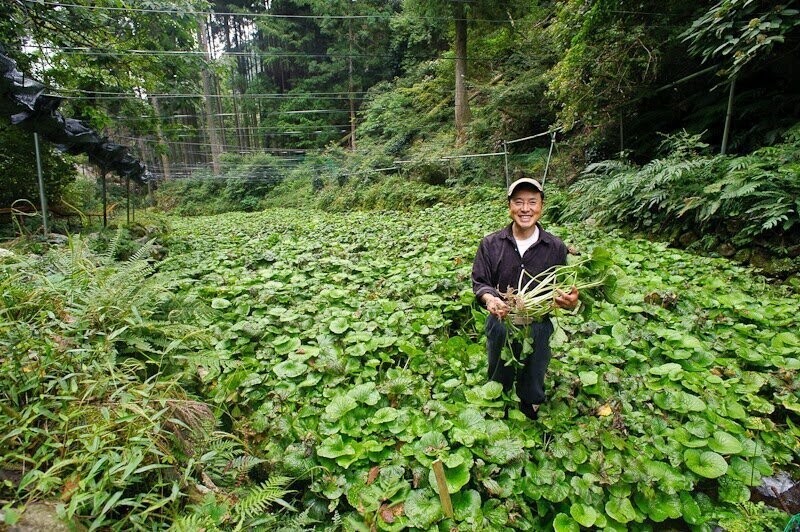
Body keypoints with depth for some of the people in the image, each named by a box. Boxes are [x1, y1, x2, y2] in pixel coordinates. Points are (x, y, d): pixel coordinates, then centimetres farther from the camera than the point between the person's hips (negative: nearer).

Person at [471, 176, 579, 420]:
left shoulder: (556, 247, -7)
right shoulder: (491, 244, -8)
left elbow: (562, 289, 0)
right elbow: (479, 282, -6)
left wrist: (571, 301, -23)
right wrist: (489, 299, -28)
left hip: (538, 327, 0)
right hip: (501, 324, 1)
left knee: (533, 380, 20)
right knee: (498, 380, 23)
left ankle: (531, 415, 48)